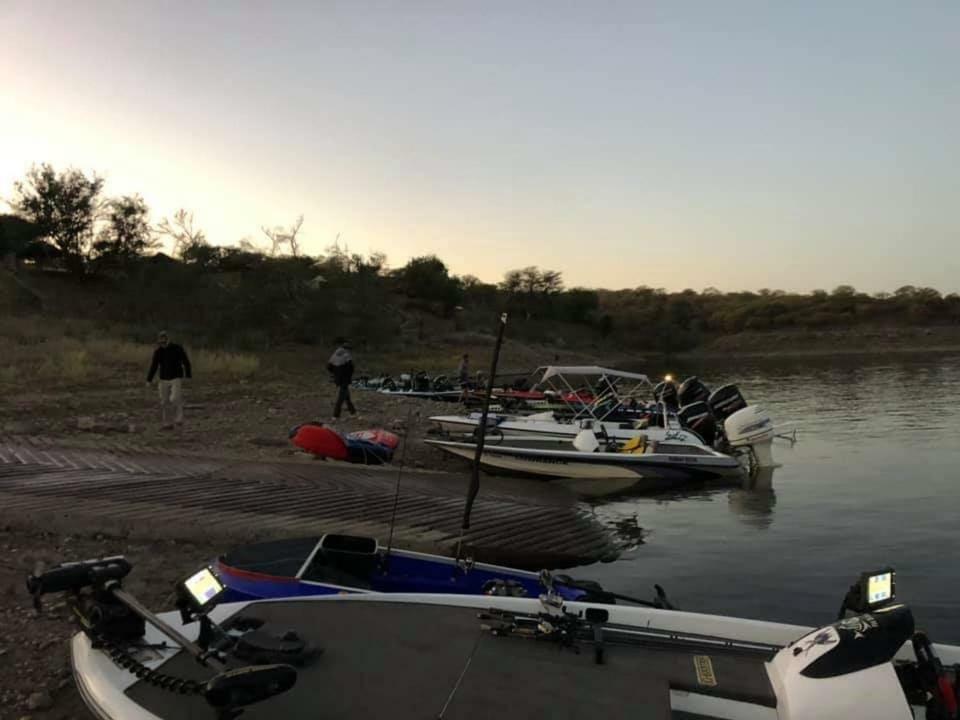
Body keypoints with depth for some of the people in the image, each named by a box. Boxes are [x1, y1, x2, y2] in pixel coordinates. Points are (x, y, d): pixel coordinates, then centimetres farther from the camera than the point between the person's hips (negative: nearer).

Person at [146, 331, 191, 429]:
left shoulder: (177, 349, -9)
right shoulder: (157, 351, -1)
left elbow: (186, 362, -3)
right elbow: (154, 366, 4)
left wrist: (188, 376, -7)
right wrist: (149, 380, -1)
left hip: (176, 379, -3)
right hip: (164, 380, 4)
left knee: (174, 399, -17)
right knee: (164, 402, 2)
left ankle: (178, 419, 4)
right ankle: (168, 423, 12)